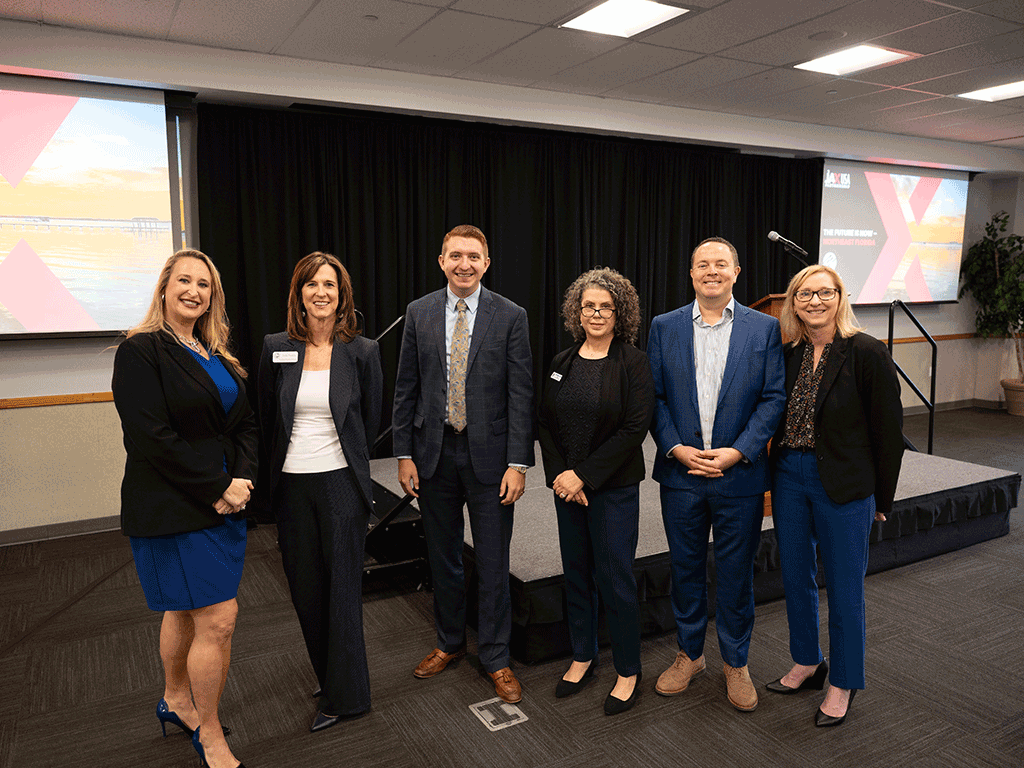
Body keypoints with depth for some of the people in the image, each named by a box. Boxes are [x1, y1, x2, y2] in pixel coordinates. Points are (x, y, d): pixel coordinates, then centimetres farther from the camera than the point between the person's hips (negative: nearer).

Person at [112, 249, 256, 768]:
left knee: (185, 610, 21)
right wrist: (217, 488, -17)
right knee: (218, 620, -4)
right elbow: (152, 438, -19)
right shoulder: (141, 351, -11)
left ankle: (176, 701, 42)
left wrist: (242, 478, -8)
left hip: (223, 502, 7)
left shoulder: (217, 357, 12)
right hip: (172, 509, -7)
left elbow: (245, 424, 10)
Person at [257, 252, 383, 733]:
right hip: (291, 484, 3)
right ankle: (328, 676, 34)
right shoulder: (277, 349, 1)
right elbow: (267, 419, 11)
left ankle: (344, 696, 20)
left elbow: (370, 421, 6)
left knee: (343, 586, 4)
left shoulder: (362, 351, -4)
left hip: (341, 482, -2)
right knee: (305, 586, 12)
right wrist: (277, 467, 14)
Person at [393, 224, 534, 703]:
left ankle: (496, 659, 24)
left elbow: (521, 394, -6)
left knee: (493, 563, 6)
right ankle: (449, 642, 37)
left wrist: (517, 463, -11)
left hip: (489, 455, -2)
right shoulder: (419, 313, 3)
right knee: (442, 557, 16)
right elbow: (406, 389, 5)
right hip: (434, 453, 3)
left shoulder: (510, 316, -4)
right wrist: (404, 454, 1)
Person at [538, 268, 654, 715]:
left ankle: (628, 672, 20)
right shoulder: (562, 363, 7)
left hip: (613, 486, -5)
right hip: (566, 486, 5)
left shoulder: (632, 363, -7)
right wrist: (559, 474, -7)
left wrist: (585, 475, -15)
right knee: (576, 573, 14)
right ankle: (582, 658, 32)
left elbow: (634, 428, -14)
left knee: (615, 578, 1)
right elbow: (545, 422, 7)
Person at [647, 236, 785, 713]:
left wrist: (738, 451, -14)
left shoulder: (764, 328, 0)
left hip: (740, 475, -1)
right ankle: (689, 654, 34)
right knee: (685, 567, 14)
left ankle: (735, 663, 30)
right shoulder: (664, 327, 4)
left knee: (736, 573, 11)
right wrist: (676, 448, -11)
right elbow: (654, 396, 2)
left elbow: (773, 398, -3)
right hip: (680, 473, 1)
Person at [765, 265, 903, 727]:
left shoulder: (866, 353, -12)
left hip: (844, 486, -5)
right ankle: (807, 664, 38)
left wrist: (881, 498, -4)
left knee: (844, 588, 8)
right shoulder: (790, 356, 4)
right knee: (795, 577, 16)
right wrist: (778, 471, 7)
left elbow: (889, 430, -8)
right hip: (789, 479, 5)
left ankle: (843, 685, 28)